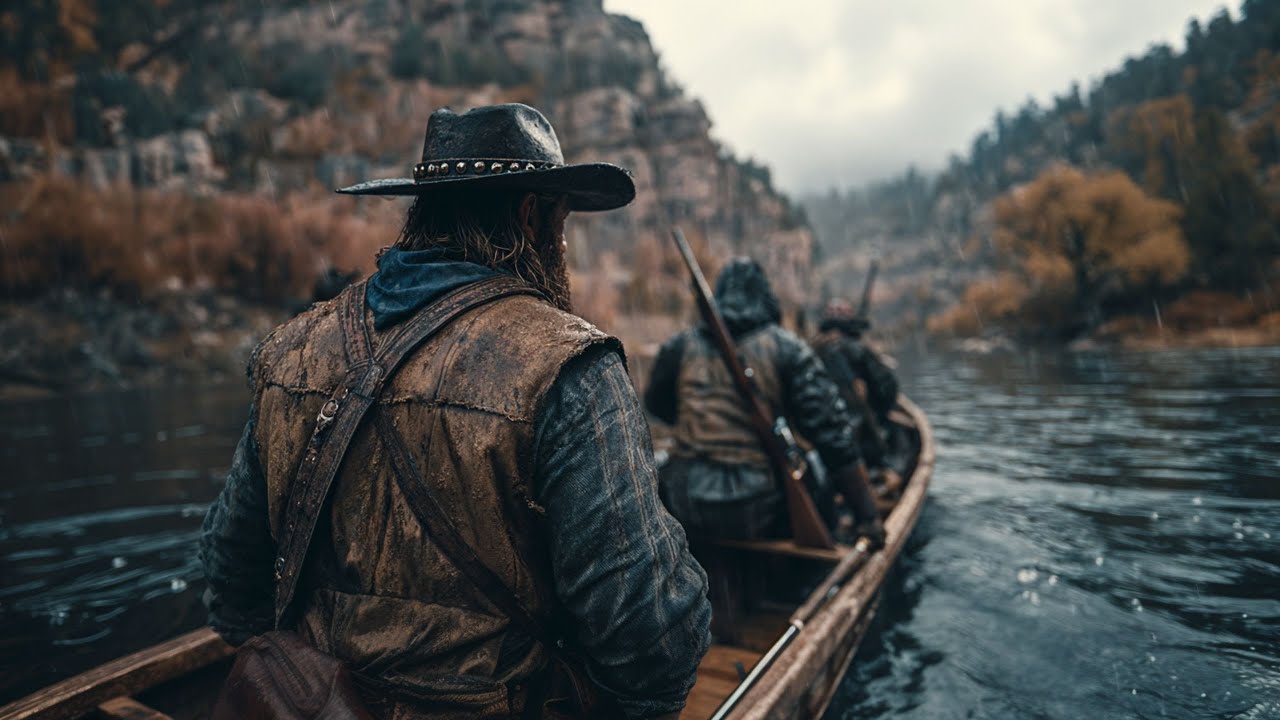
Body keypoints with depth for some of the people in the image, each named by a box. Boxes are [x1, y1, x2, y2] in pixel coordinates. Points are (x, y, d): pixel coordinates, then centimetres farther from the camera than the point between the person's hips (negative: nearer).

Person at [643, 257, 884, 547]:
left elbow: (655, 405, 20)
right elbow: (835, 436, -8)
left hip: (684, 513, 2)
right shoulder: (787, 349, -5)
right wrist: (866, 516, -3)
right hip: (758, 516, -2)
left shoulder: (680, 346, 2)